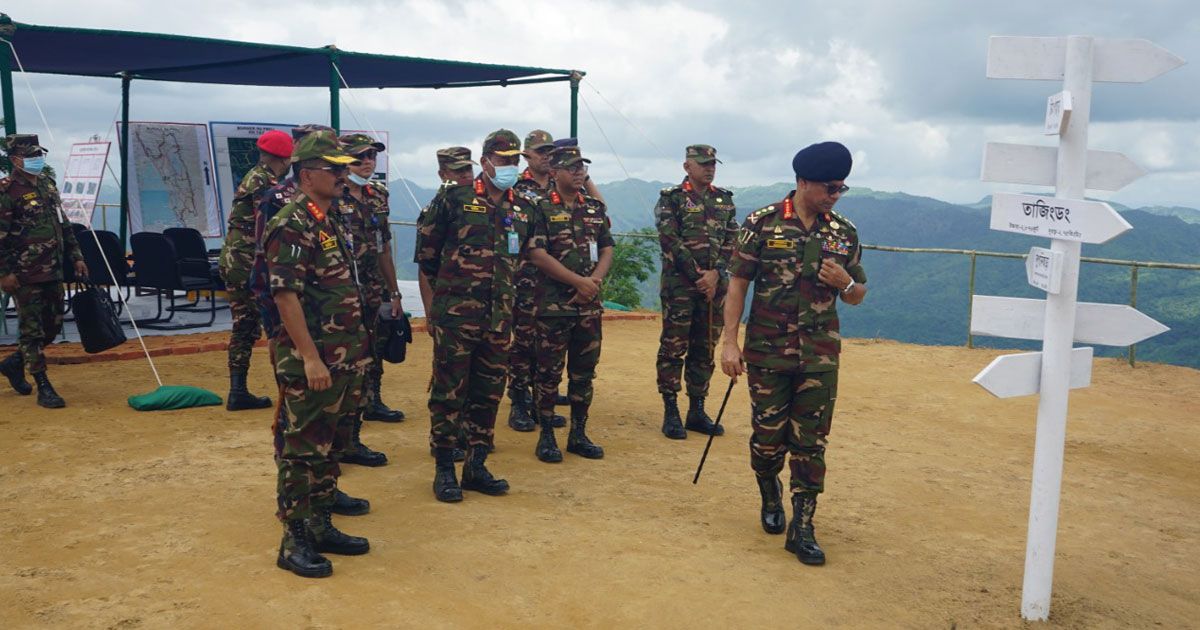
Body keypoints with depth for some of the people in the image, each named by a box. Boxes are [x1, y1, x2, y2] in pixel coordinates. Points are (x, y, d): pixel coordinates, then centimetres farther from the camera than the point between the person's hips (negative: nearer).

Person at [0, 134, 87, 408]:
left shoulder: (47, 182, 14)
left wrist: (75, 257, 17)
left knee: (53, 326, 13)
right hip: (26, 275, -8)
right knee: (32, 329, -2)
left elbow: (64, 224, 20)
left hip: (53, 272, 8)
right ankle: (44, 388, 4)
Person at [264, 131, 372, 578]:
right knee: (302, 450, 0)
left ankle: (320, 526, 27)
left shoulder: (332, 222, 15)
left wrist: (356, 351, 19)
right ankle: (294, 541, 10)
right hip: (310, 362, -9)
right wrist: (310, 357, -23)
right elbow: (286, 295, -20)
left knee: (327, 447, 16)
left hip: (343, 360, 9)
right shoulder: (291, 226, -14)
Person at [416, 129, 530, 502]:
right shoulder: (455, 199, -4)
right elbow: (427, 249, 3)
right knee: (449, 392, 1)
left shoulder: (522, 209, 11)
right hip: (455, 314, -5)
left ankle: (476, 466, 22)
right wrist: (446, 288, 10)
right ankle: (444, 469, 11)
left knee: (489, 393, 10)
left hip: (499, 318, 5)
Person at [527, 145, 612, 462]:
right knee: (549, 372, 1)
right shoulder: (541, 208, -5)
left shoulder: (595, 208, 12)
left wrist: (595, 281, -9)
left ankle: (578, 434, 21)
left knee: (584, 371, 10)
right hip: (553, 304, -5)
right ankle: (546, 436, 12)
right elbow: (537, 255, -13)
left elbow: (607, 251, 11)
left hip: (589, 305, 5)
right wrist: (578, 281, -15)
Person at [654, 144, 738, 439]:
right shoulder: (671, 199, -1)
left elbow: (730, 242, 6)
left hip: (714, 285, 5)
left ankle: (697, 411, 19)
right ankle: (670, 412, 6)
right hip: (679, 284, -5)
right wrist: (697, 276, -15)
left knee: (705, 349, 9)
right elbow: (670, 241, -11)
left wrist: (715, 274, -9)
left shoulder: (725, 200, 13)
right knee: (673, 348, -2)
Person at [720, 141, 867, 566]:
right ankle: (771, 498, 36)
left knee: (811, 443, 3)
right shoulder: (762, 223, -4)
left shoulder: (844, 232, 5)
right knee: (768, 436, 7)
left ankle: (801, 528, 12)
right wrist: (729, 342, -8)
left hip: (820, 355, 2)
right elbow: (737, 284, -3)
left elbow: (858, 295, 13)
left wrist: (845, 282, -11)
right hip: (767, 351, -2)